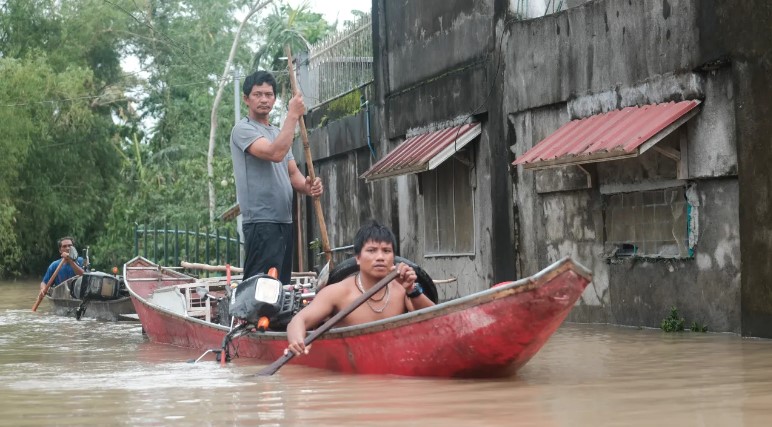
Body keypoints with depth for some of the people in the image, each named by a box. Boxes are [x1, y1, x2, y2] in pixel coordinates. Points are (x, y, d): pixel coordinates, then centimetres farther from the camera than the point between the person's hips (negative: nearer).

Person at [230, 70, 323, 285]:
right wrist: (293, 115, -15)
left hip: (284, 221, 9)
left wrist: (307, 187, -3)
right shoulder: (243, 129, -6)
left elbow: (293, 173, 19)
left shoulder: (277, 132, 21)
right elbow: (275, 153, -22)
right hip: (261, 221, -9)